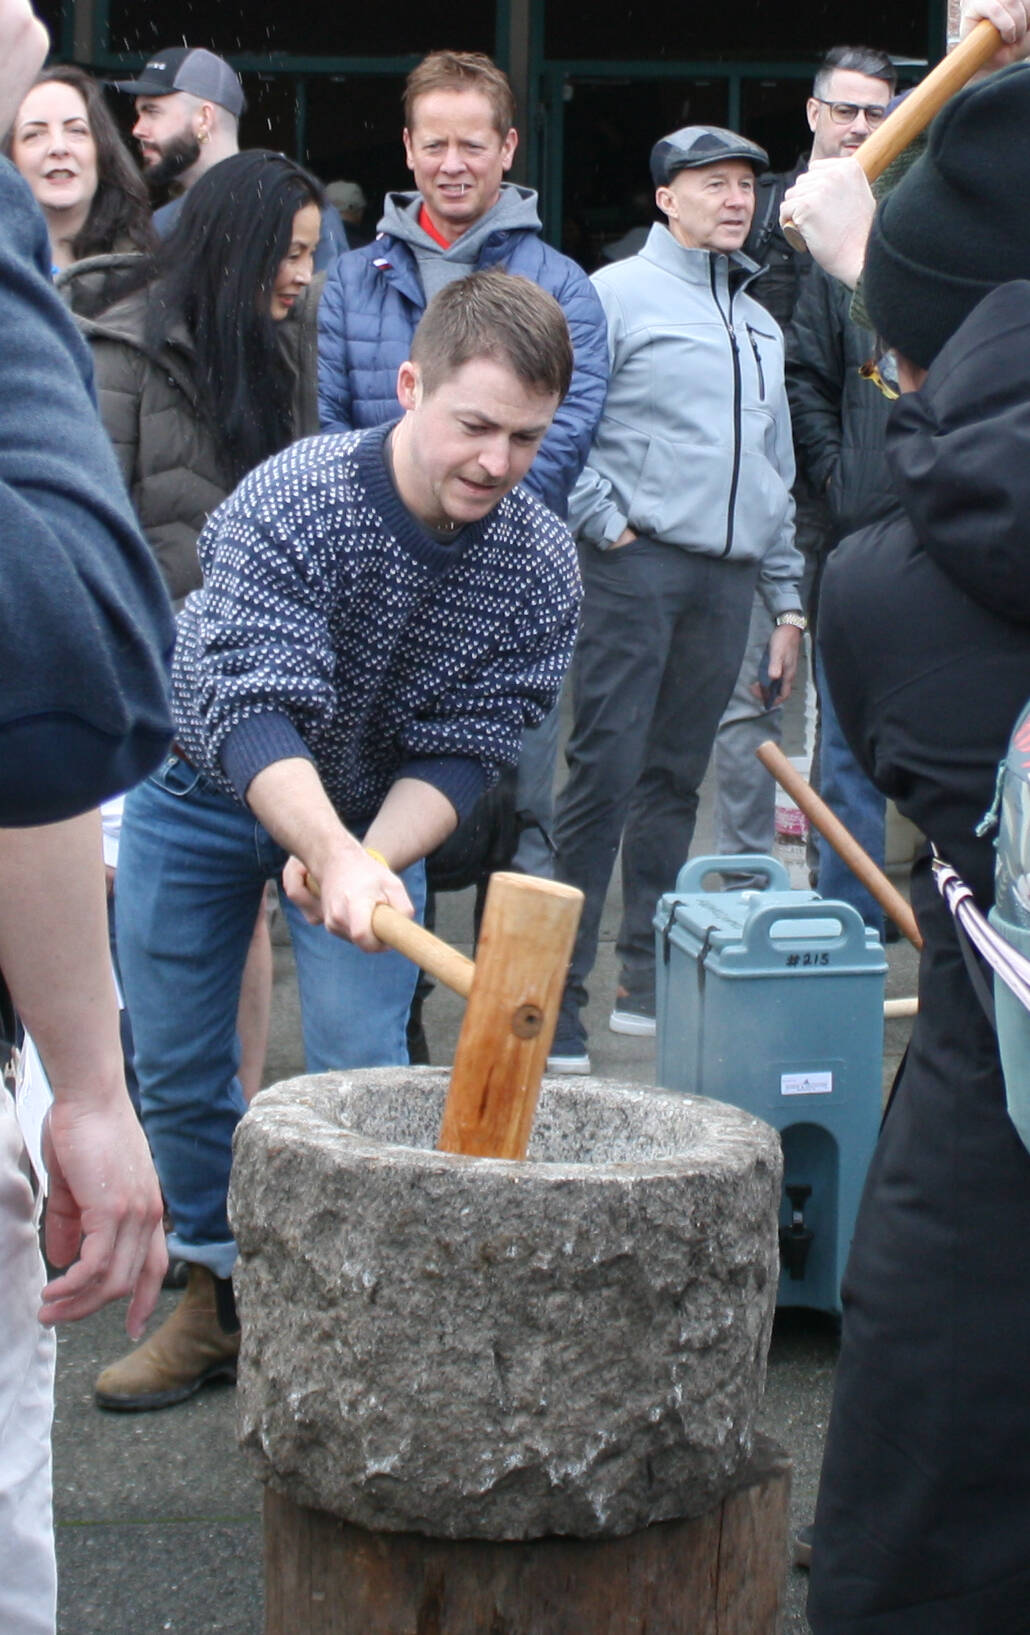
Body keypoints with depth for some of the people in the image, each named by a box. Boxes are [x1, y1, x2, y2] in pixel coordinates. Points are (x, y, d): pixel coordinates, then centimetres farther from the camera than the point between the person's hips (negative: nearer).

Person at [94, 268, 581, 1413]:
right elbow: (255, 712, -40)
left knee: (360, 1071, -9)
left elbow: (461, 751, -19)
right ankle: (216, 1295, 24)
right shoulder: (287, 503, -32)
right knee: (175, 1063, 6)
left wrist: (371, 862, -36)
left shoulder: (539, 567, -21)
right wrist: (333, 858, -55)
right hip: (206, 789, -1)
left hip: (376, 807, 1)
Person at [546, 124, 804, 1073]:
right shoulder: (617, 293, 0)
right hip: (638, 564, -6)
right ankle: (561, 988, -8)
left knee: (676, 782, 10)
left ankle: (649, 982, 17)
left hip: (727, 579, 6)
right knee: (605, 771, -11)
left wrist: (787, 599, 21)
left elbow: (777, 471, 24)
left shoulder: (759, 324, 21)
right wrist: (607, 523, -12)